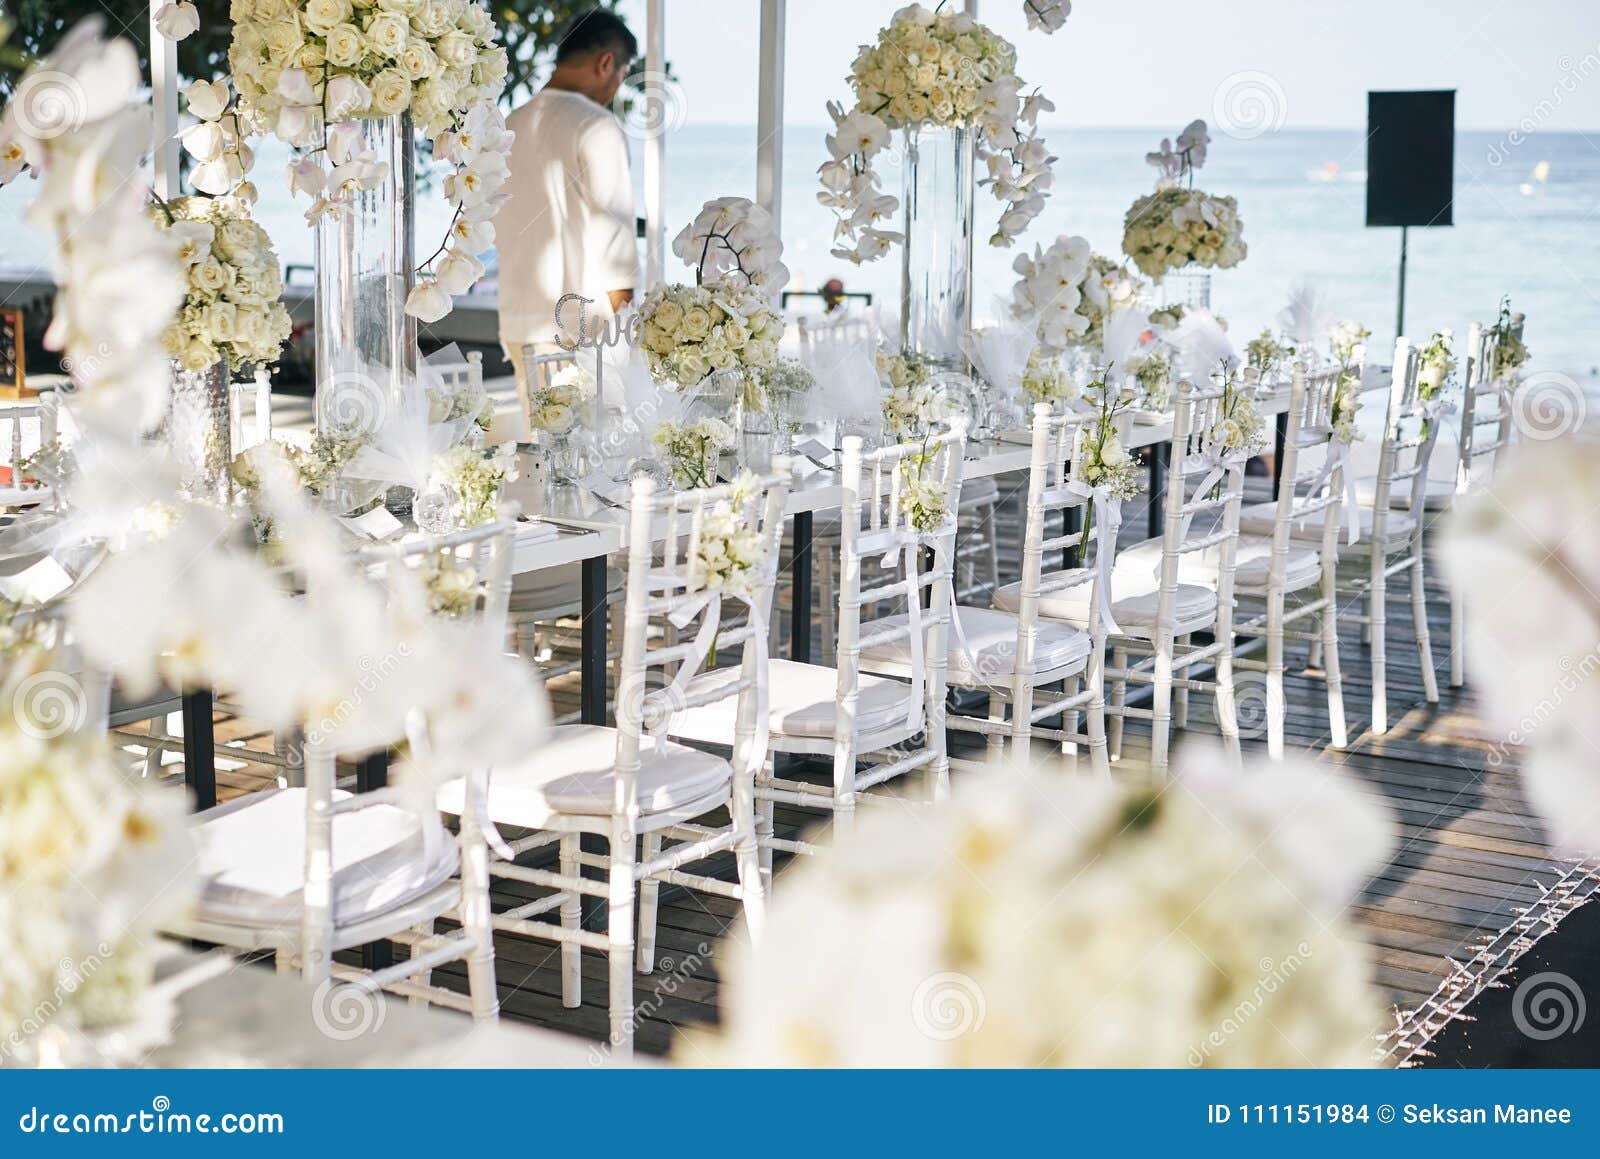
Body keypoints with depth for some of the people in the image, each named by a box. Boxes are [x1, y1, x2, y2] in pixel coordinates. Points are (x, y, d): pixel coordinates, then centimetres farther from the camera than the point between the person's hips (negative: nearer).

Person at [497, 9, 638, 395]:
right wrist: (623, 316, -7)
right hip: (583, 327, -7)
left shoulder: (510, 127, 12)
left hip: (519, 323, 7)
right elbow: (613, 232, -12)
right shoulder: (596, 126, -11)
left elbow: (501, 232, 15)